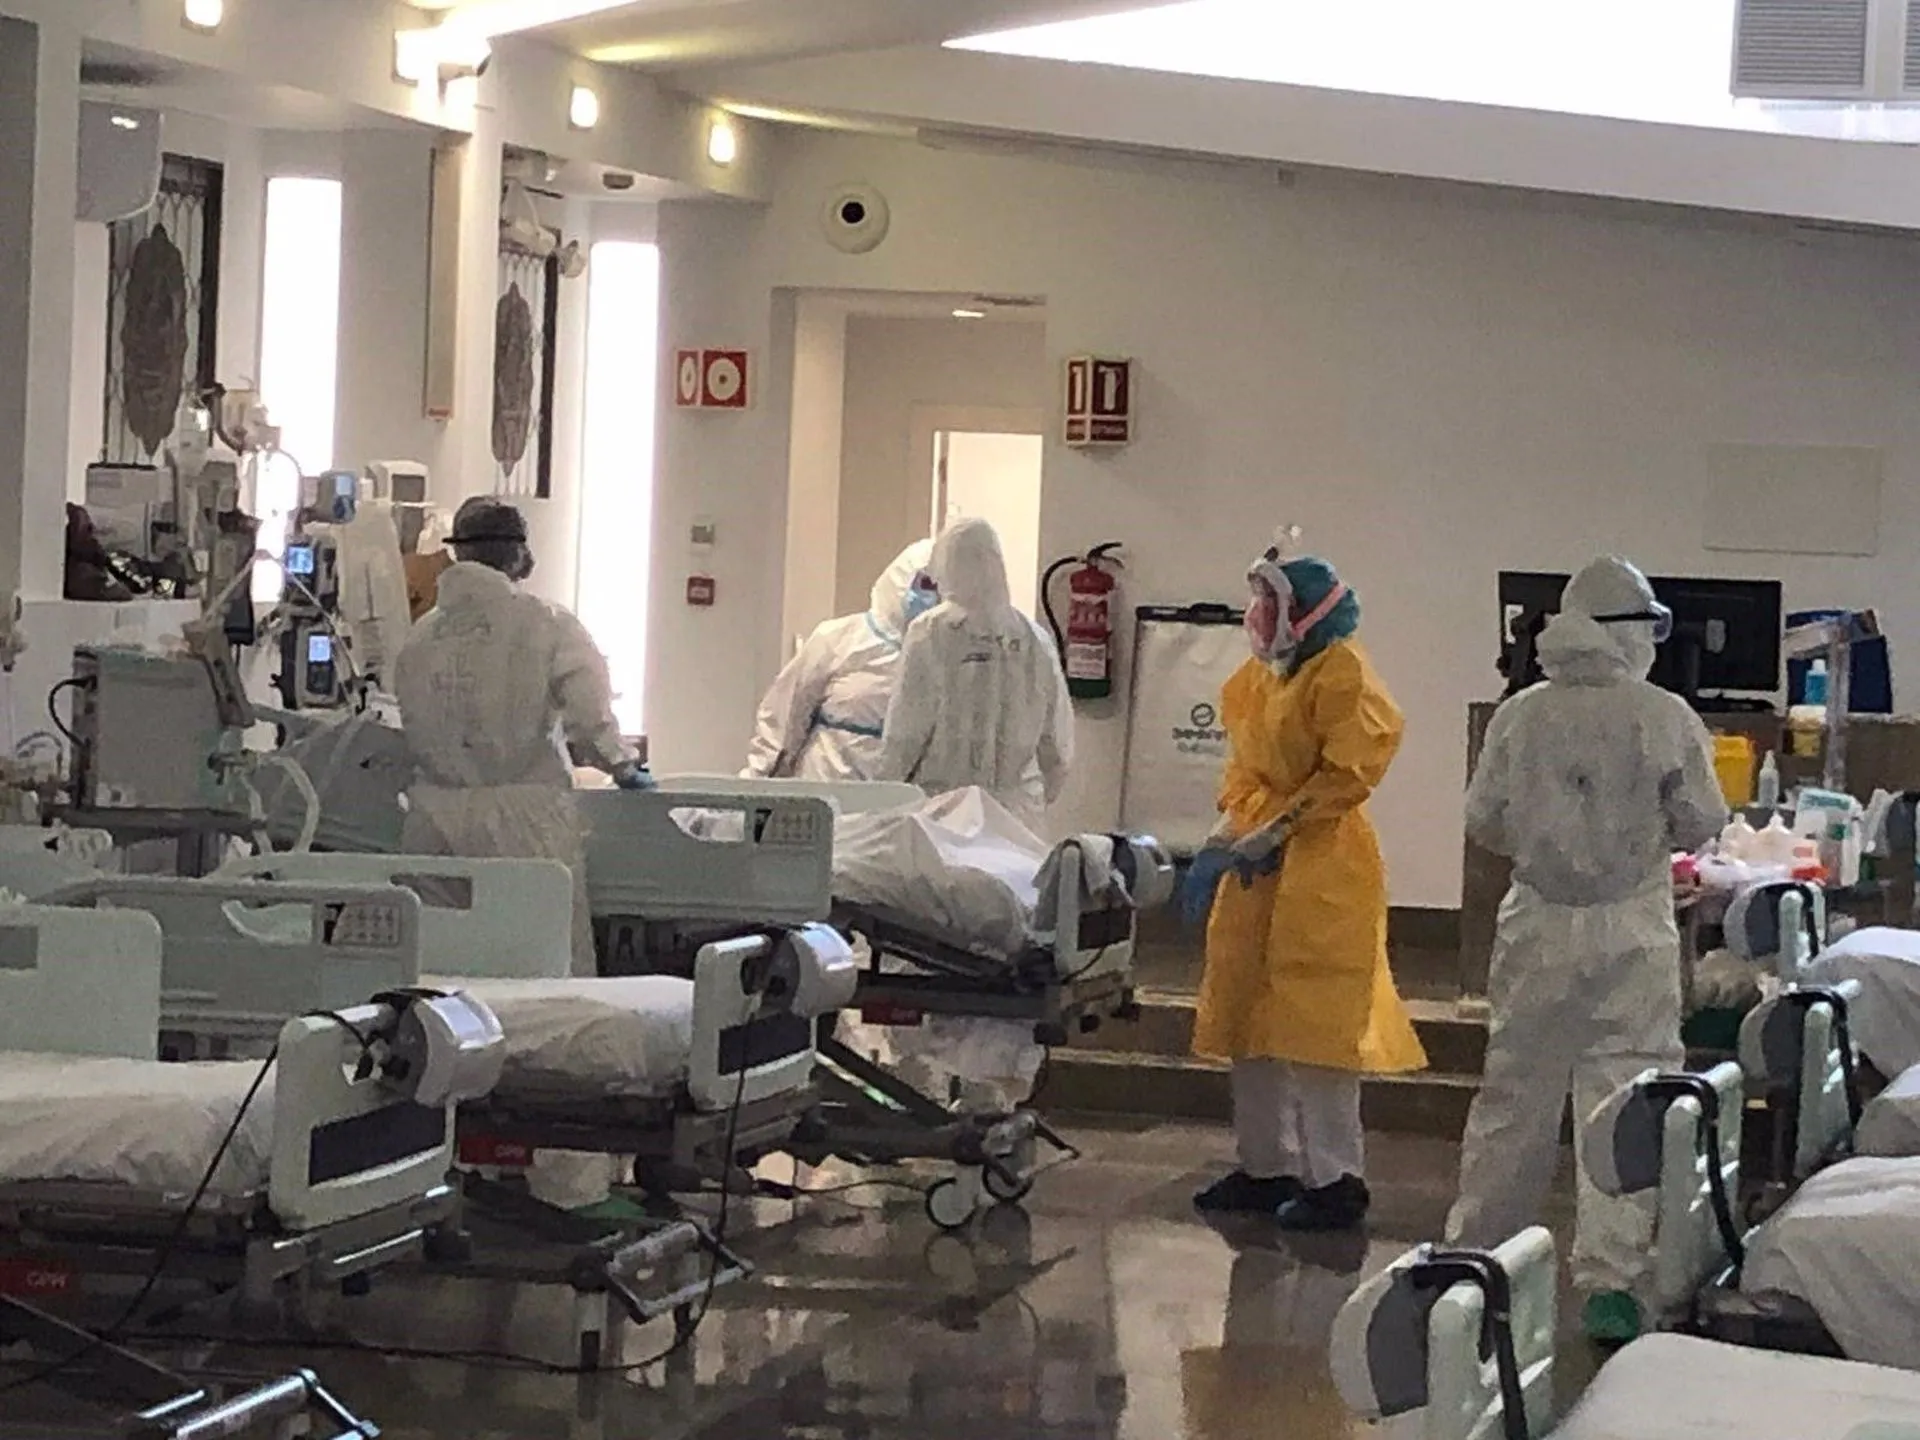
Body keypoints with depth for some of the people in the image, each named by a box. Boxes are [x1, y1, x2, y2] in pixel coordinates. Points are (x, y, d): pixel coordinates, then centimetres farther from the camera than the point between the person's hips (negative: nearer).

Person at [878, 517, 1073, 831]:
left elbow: (906, 734, -7)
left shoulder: (930, 634, -6)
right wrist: (1042, 799, 21)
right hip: (1018, 806, 3)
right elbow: (1059, 745, 7)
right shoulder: (1035, 640, 3)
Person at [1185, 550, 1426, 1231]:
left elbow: (1349, 771, -18)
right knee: (1247, 1018, 12)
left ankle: (1337, 1181, -4)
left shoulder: (1343, 674, -11)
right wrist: (1230, 830, 4)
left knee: (1314, 1022, -9)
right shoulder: (1258, 678, 14)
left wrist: (1278, 830, -18)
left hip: (1322, 868, -9)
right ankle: (1267, 1167, 21)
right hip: (1259, 868, 9)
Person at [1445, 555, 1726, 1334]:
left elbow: (1482, 819, 2)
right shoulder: (1665, 718, -10)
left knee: (1513, 1091, 14)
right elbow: (1700, 824, -5)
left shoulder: (1521, 715, -3)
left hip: (1537, 926, 3)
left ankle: (1473, 1248, 25)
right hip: (1632, 930, -3)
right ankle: (1609, 1277, -2)